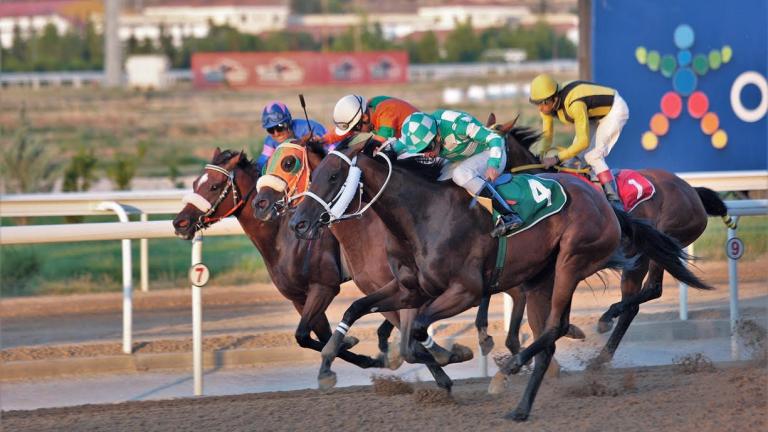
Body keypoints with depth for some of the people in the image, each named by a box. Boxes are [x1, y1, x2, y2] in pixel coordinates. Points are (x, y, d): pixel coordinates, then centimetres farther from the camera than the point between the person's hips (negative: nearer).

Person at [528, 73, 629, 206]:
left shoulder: (575, 105, -41)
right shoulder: (548, 104, -17)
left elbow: (583, 141, -39)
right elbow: (547, 134, -7)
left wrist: (557, 158, -40)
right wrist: (541, 155, -24)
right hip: (594, 114, 9)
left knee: (593, 156, -20)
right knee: (575, 155, 4)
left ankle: (614, 200, -21)